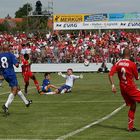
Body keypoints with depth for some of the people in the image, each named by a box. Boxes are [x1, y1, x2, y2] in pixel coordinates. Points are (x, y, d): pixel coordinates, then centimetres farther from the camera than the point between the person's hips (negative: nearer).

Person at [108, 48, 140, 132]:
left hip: (122, 88, 6)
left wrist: (113, 85, -3)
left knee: (132, 105, 16)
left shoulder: (118, 63, 3)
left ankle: (130, 126, 15)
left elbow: (110, 74, -5)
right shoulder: (132, 64, -11)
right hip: (131, 87, -6)